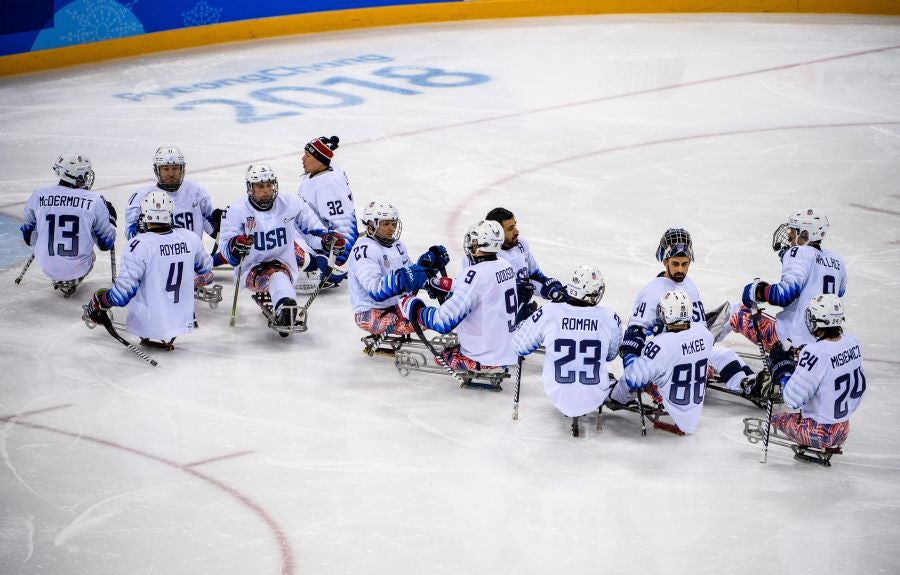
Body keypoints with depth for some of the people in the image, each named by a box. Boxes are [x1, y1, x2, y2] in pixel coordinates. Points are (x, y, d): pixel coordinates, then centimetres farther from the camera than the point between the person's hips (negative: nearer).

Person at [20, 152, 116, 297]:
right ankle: (72, 281, 15)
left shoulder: (39, 195, -6)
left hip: (48, 267, 2)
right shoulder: (94, 201, -12)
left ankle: (57, 280, 23)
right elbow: (106, 243, -1)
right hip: (78, 267, -2)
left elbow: (29, 237, 7)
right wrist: (110, 218, 16)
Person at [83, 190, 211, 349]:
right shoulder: (190, 239, -6)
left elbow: (124, 290, -20)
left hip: (147, 324, -5)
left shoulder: (140, 244, -20)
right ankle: (167, 337, 18)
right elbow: (206, 269, 14)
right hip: (183, 322, 5)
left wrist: (98, 303, -3)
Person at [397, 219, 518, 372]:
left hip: (484, 358, -7)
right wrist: (444, 284, 28)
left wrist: (415, 309, -10)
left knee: (441, 355, 18)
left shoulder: (476, 274, -23)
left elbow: (444, 321, -25)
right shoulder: (506, 266, 2)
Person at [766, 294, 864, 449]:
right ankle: (832, 445, 18)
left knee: (776, 418, 16)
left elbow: (793, 398, -23)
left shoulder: (814, 353, -28)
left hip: (820, 434, -7)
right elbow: (858, 388, 8)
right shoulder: (852, 343, -5)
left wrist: (782, 368, -11)